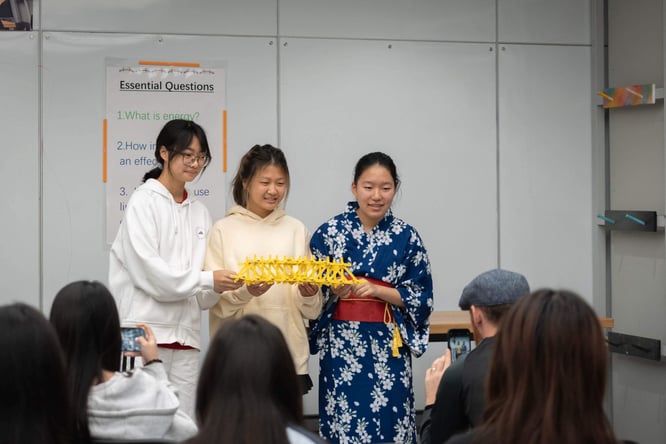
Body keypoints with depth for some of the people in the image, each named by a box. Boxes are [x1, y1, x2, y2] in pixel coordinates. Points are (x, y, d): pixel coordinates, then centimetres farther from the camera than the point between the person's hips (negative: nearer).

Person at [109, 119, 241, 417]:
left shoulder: (199, 213, 14)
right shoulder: (144, 202, -2)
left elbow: (202, 295, 12)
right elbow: (147, 270, -13)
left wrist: (223, 285, -9)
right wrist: (207, 280, -16)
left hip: (185, 334, 5)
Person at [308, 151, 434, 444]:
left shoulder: (406, 237, 2)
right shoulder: (329, 233, 0)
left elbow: (420, 297, 0)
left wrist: (376, 290, -13)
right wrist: (334, 291, -18)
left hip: (389, 345, 1)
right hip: (342, 344, -1)